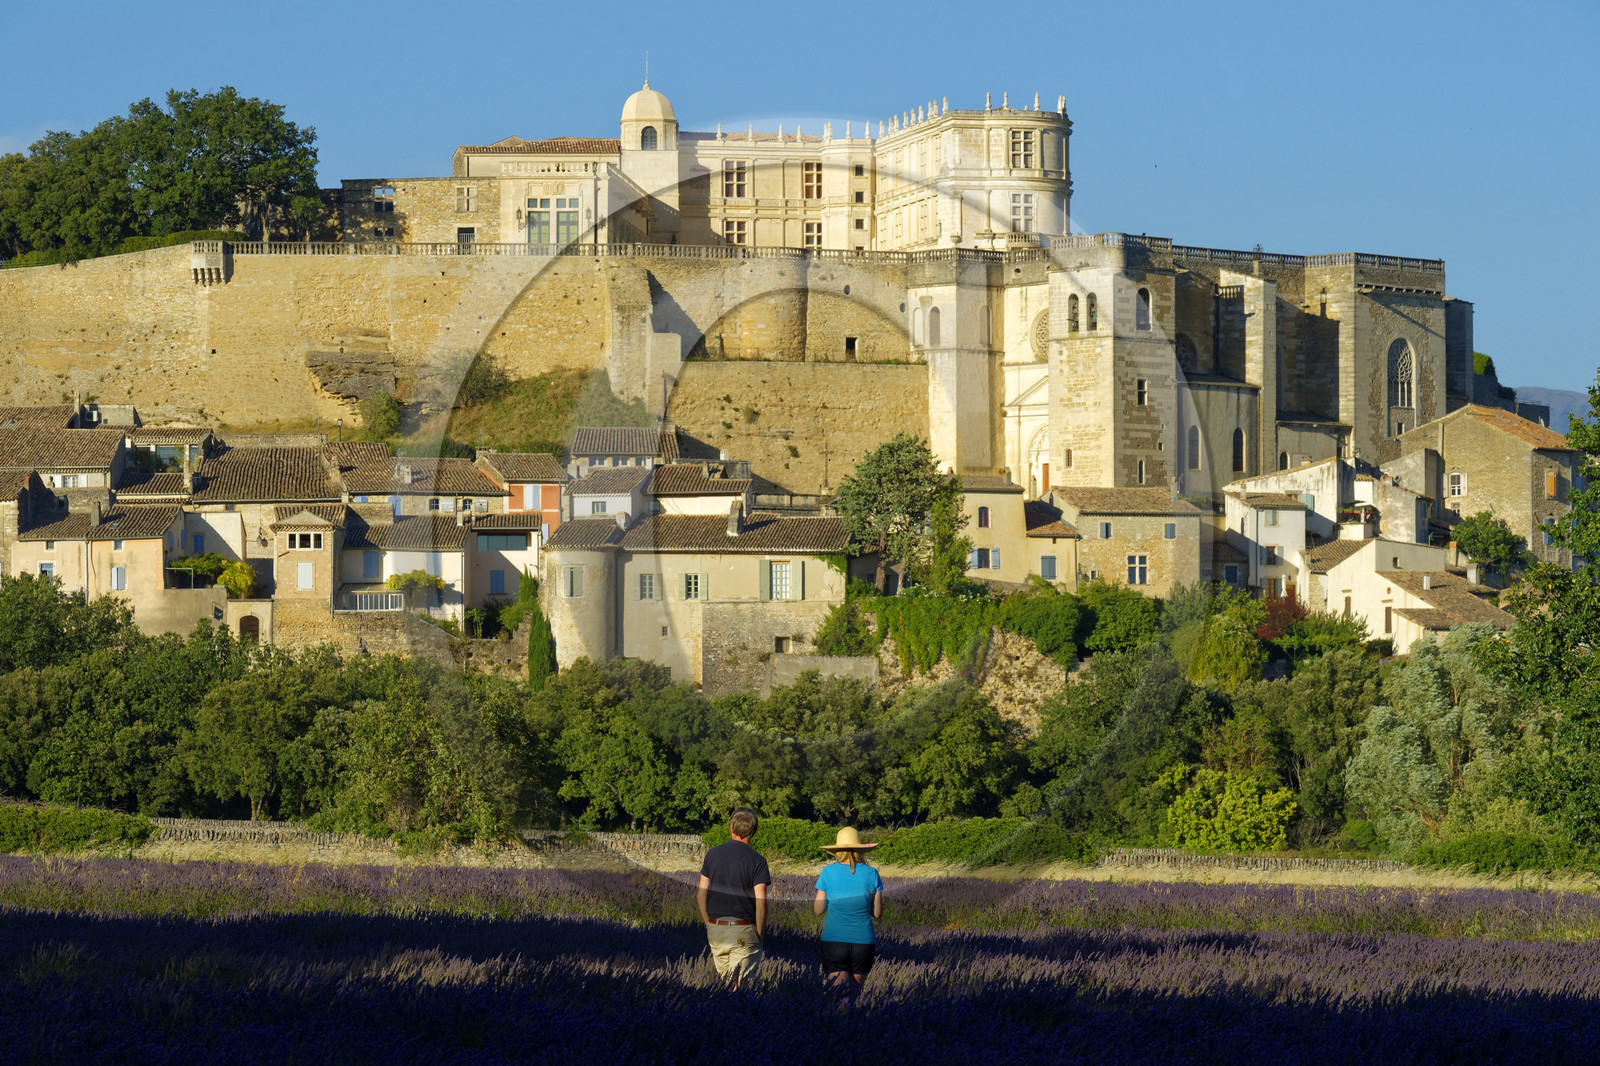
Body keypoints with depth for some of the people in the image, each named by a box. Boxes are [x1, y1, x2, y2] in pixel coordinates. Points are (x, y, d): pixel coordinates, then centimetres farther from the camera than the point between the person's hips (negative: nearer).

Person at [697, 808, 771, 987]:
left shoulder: (713, 854, 5)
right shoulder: (757, 860, -6)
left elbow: (701, 895, 6)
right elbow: (761, 902, -10)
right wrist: (760, 932, 1)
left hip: (715, 927, 3)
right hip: (743, 930, -3)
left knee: (723, 974, 14)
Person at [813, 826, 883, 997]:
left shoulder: (828, 872, 0)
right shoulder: (871, 874, 1)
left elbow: (818, 909, 6)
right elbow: (878, 914, 8)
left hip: (834, 940, -1)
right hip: (863, 941, 1)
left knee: (838, 990, -5)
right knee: (855, 990, 9)